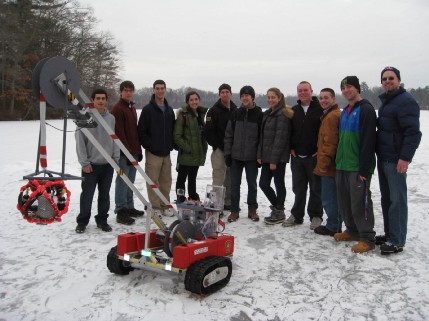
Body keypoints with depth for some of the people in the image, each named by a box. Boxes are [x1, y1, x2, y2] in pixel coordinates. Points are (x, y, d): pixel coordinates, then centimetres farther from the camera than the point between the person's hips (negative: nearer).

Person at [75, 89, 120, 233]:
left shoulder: (111, 118, 5)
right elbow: (80, 141, -7)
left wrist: (116, 158, 2)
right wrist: (84, 162, -9)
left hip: (108, 164, 3)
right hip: (91, 165, -3)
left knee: (105, 195, 11)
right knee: (87, 195, 4)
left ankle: (102, 220, 25)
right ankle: (82, 221, 20)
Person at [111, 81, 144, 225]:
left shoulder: (132, 108, 18)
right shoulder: (117, 109, -9)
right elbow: (119, 133, -16)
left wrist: (138, 150, 17)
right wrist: (127, 152, -18)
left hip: (133, 152, 8)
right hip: (123, 153, -8)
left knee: (130, 182, 14)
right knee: (123, 181, -5)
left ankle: (129, 208, 23)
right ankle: (121, 211, 1)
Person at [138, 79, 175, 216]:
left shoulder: (169, 110, 14)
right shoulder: (148, 109, -4)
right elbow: (141, 131, -7)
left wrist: (171, 145, 6)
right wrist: (150, 145, -13)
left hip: (166, 152, 5)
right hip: (153, 153, -5)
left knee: (166, 180, 10)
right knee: (153, 180, -1)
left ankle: (165, 206, 20)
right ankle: (155, 207, 9)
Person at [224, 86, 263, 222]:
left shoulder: (259, 114, -4)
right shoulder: (236, 114, 5)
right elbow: (228, 134, 6)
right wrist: (227, 153, 1)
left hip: (251, 156, -2)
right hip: (236, 155, 3)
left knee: (252, 183, 9)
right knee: (235, 184, 6)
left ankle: (252, 209, 24)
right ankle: (234, 210, 16)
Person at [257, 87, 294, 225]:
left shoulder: (282, 114, -11)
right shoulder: (267, 114, 16)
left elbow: (280, 138, -17)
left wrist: (274, 159, -19)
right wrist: (260, 155, 9)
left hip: (278, 157, -8)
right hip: (267, 156, 8)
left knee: (279, 183, 3)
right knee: (263, 183, 9)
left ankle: (279, 213, 17)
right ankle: (277, 206, 29)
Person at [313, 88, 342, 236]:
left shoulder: (331, 116, -16)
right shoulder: (335, 114, 18)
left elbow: (330, 143, -22)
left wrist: (323, 163, -17)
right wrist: (323, 161, 20)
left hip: (328, 166, -11)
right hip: (333, 165, 11)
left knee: (328, 198, -2)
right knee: (334, 197, 16)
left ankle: (332, 227, 8)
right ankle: (335, 225, 25)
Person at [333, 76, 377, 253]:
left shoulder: (366, 110, -10)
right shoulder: (345, 111, 16)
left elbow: (368, 141, -17)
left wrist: (364, 169, -20)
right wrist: (338, 161, 16)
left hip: (358, 167, -8)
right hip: (342, 166, 8)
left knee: (359, 202, -4)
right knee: (344, 201, 13)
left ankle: (367, 238, 7)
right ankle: (352, 231, 28)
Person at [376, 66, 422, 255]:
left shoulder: (406, 101, -12)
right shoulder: (385, 101, 17)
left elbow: (413, 132, -19)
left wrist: (405, 157, -23)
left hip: (396, 160, -9)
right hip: (383, 158, 9)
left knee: (397, 200, -4)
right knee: (386, 198, 14)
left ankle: (397, 241, 4)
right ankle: (389, 234, 25)